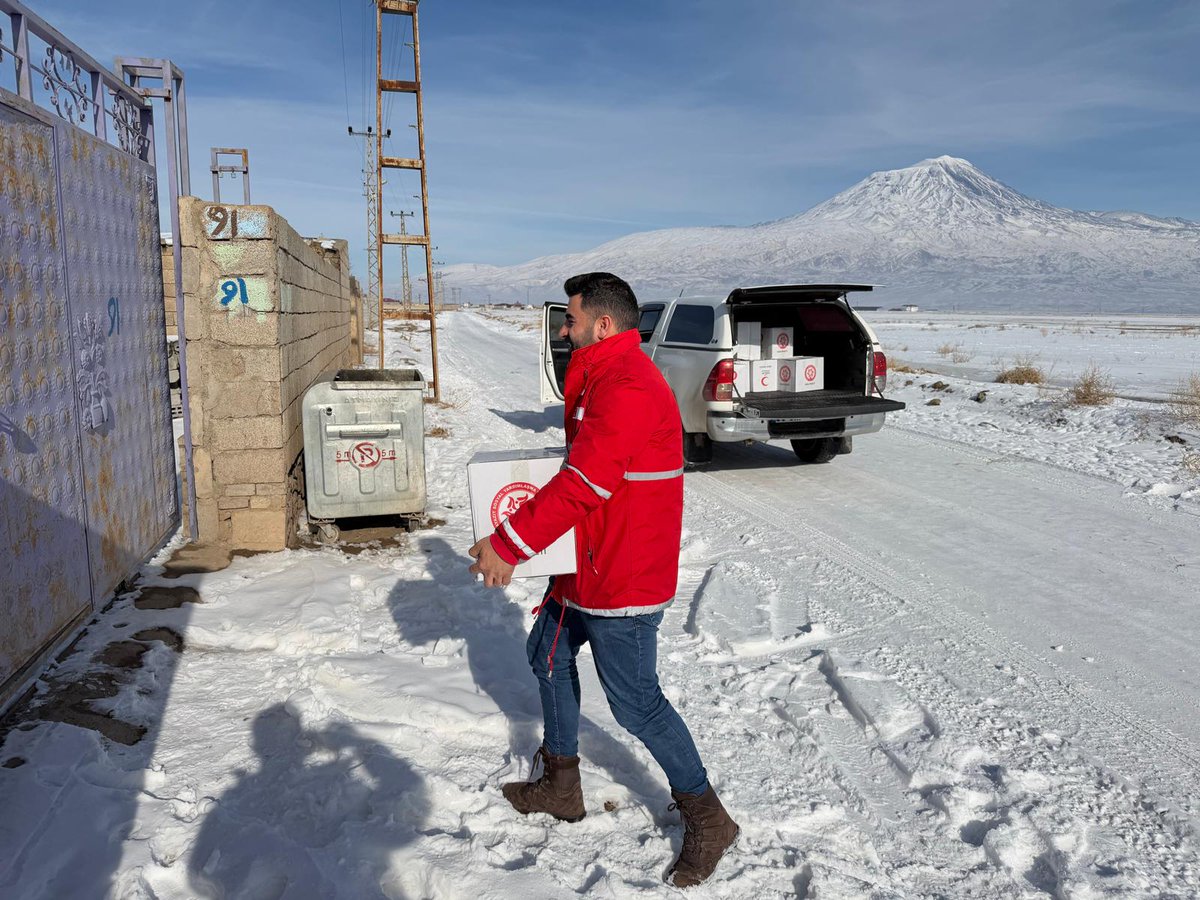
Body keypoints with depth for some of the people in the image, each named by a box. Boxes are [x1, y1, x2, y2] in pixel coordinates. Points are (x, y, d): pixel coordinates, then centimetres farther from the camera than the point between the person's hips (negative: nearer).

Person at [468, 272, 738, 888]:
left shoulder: (627, 388, -23)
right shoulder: (605, 380, 13)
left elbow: (582, 485, -27)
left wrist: (507, 545, -21)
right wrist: (523, 534, 8)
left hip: (624, 579, -11)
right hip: (589, 565, 11)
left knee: (635, 703, -1)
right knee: (549, 653, 21)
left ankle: (706, 820, 18)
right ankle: (561, 786, 37)